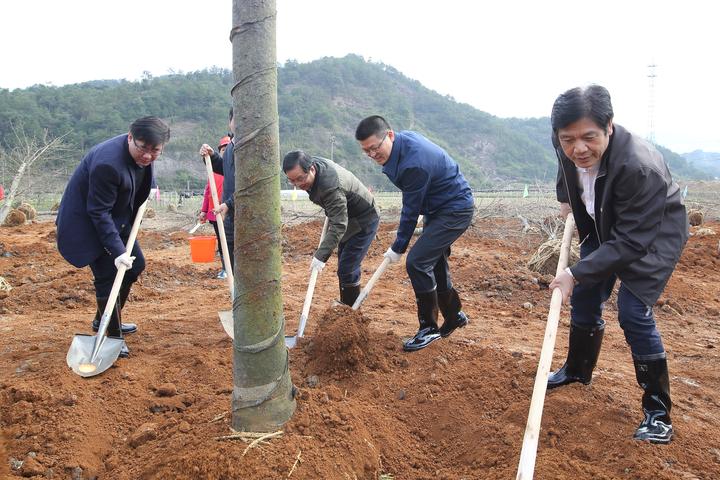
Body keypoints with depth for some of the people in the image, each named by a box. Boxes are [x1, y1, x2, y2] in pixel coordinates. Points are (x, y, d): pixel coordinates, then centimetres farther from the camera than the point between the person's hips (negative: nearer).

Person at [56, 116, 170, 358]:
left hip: (117, 218, 9)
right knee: (107, 276, -9)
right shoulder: (108, 163, -34)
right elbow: (98, 213, -30)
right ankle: (112, 337, 5)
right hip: (87, 222, -9)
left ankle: (103, 320, 28)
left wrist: (133, 218, 14)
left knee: (136, 265, 11)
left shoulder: (142, 154, -8)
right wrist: (117, 250, -32)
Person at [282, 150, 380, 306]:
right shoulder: (314, 163, -9)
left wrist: (321, 256, -41)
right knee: (344, 265, 18)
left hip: (364, 219, -10)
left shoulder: (331, 187, -38)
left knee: (347, 269, -14)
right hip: (346, 217, 10)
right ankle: (345, 305, 33)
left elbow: (338, 226, -39)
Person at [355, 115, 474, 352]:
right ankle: (454, 316, 35)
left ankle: (429, 328, -3)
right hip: (439, 208, 10)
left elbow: (411, 211, -21)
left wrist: (398, 248, -9)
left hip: (455, 210, -10)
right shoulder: (403, 139, -3)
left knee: (417, 262, -16)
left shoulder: (414, 163, -32)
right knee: (434, 263, 17)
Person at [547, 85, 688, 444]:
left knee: (633, 313, -15)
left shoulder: (641, 168, -40)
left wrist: (576, 273, -37)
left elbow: (631, 242, -35)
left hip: (654, 234, -6)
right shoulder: (567, 147, -20)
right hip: (604, 228, 7)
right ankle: (577, 370, 37)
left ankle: (658, 410, 2)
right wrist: (566, 198, 10)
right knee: (584, 298, 12)